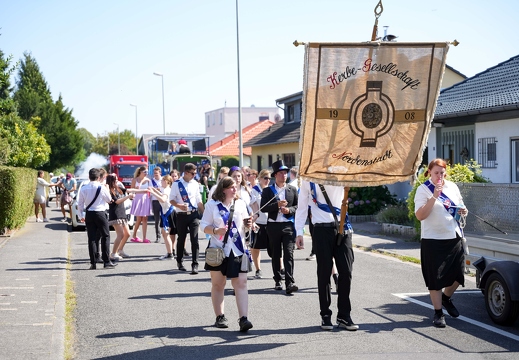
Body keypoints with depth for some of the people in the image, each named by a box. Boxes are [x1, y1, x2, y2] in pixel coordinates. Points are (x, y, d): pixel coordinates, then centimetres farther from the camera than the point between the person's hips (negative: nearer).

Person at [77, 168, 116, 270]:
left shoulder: (84, 189, -1)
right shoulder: (102, 188, -10)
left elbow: (80, 204, 5)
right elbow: (109, 200, 4)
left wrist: (82, 215, 17)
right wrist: (107, 190, 19)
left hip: (89, 214, 3)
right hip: (100, 213, -3)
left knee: (91, 238, 6)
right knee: (105, 236, 6)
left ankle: (93, 263, 5)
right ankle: (107, 262, 2)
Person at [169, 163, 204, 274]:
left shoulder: (195, 184, 6)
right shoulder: (177, 184, -4)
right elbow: (171, 199, -2)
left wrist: (203, 213, 12)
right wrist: (179, 205, -20)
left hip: (194, 214, 2)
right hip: (182, 215, -1)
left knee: (194, 239, -7)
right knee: (181, 239, 13)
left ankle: (195, 265, -6)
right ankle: (179, 262, 31)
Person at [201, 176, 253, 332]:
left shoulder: (241, 203, 10)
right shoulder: (212, 204, -1)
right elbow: (204, 225, -2)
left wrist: (248, 224, -3)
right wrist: (216, 231, -20)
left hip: (238, 249, 2)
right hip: (218, 249, -2)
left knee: (241, 283, -8)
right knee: (218, 284, 8)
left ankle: (243, 319, -13)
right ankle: (219, 317, 20)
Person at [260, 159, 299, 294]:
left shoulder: (292, 190, 8)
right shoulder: (267, 190, 4)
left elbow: (298, 206, 10)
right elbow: (263, 207, -4)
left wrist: (289, 210, -10)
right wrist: (277, 205, -17)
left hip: (288, 225, -1)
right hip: (273, 226, 1)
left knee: (289, 254, -10)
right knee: (275, 255, 9)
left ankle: (289, 283, -15)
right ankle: (278, 281, 20)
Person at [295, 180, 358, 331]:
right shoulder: (309, 179, 6)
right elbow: (302, 206, 5)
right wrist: (299, 232, -2)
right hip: (321, 229, -2)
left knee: (346, 271, -1)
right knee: (324, 272, 2)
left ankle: (344, 315, 9)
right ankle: (325, 315, 12)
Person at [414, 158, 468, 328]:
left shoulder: (453, 187, 9)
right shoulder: (423, 189, -7)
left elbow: (459, 206, 23)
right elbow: (420, 215, -17)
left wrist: (463, 211, 0)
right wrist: (434, 197, -24)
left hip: (454, 237, 5)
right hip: (433, 240, -5)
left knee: (458, 274, 7)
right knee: (435, 278, 1)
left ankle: (446, 298, 36)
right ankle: (438, 313, 13)